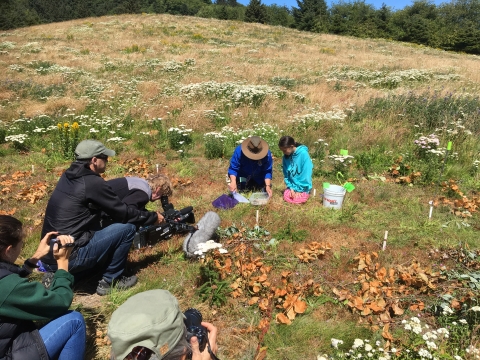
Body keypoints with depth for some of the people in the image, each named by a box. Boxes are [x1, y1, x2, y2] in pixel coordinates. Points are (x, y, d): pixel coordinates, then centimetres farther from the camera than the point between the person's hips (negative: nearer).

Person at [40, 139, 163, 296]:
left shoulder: (68, 176, 10)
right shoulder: (93, 183, -15)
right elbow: (124, 213, -7)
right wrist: (153, 217, 9)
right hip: (68, 258, -9)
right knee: (127, 228, -6)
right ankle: (110, 280, 8)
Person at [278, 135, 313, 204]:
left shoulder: (303, 154, -21)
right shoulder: (286, 157, -4)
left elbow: (306, 174, -19)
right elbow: (286, 175, 3)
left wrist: (299, 189, -16)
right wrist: (291, 188, -10)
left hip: (303, 186, -5)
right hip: (292, 185, 5)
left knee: (297, 200, -19)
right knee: (286, 197, -13)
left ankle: (306, 193, 12)